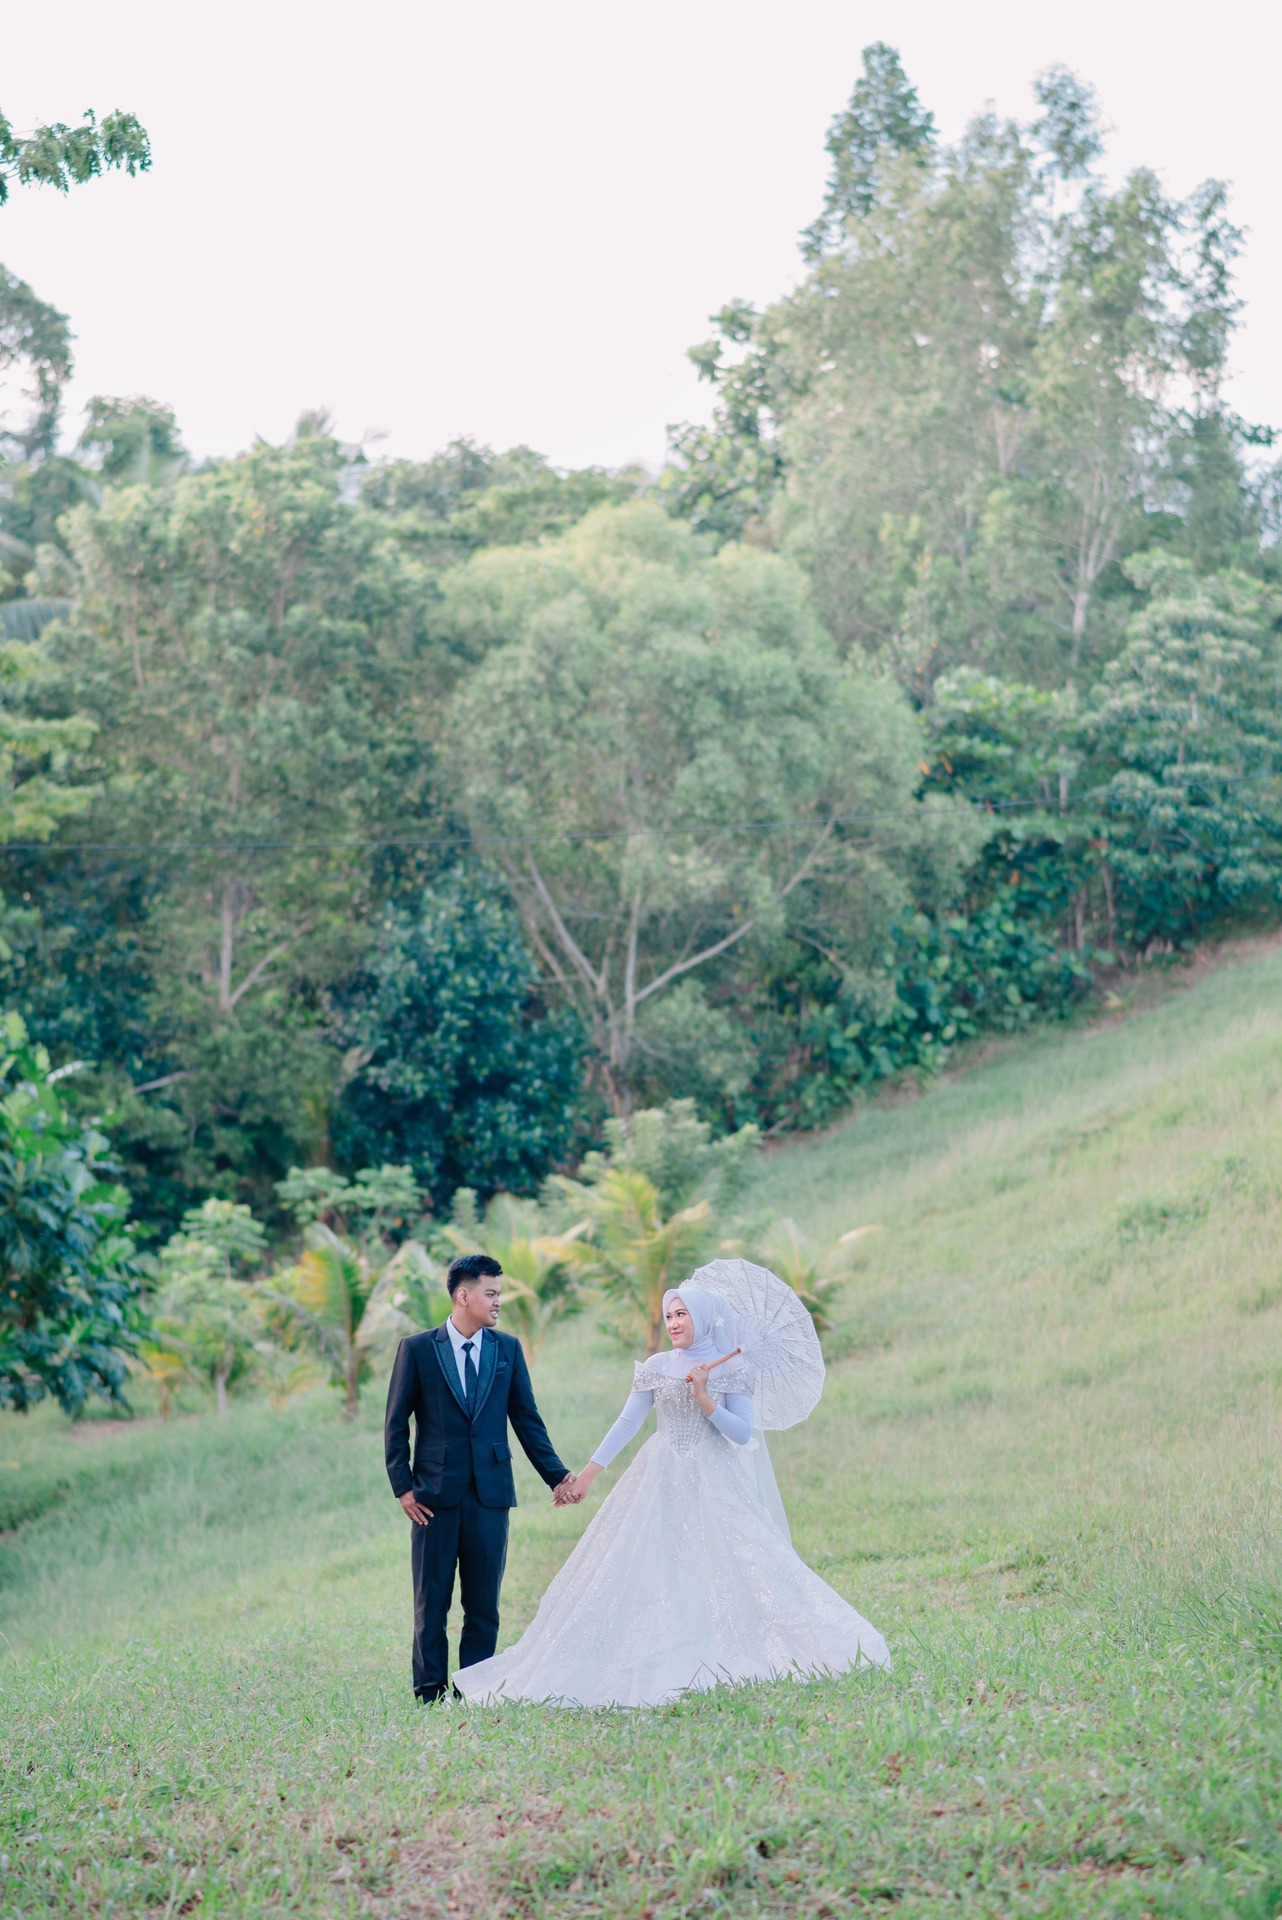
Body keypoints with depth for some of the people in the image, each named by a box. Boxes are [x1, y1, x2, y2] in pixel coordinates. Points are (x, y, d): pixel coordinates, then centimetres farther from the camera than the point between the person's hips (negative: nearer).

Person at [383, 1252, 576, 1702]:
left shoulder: (508, 1349, 8)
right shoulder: (417, 1349, 0)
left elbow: (526, 1419, 11)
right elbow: (396, 1424, 2)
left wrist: (556, 1475, 5)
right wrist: (402, 1487, -5)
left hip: (491, 1493, 2)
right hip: (435, 1494, -2)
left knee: (484, 1601, 5)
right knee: (431, 1599, 3)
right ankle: (430, 1691, 10)